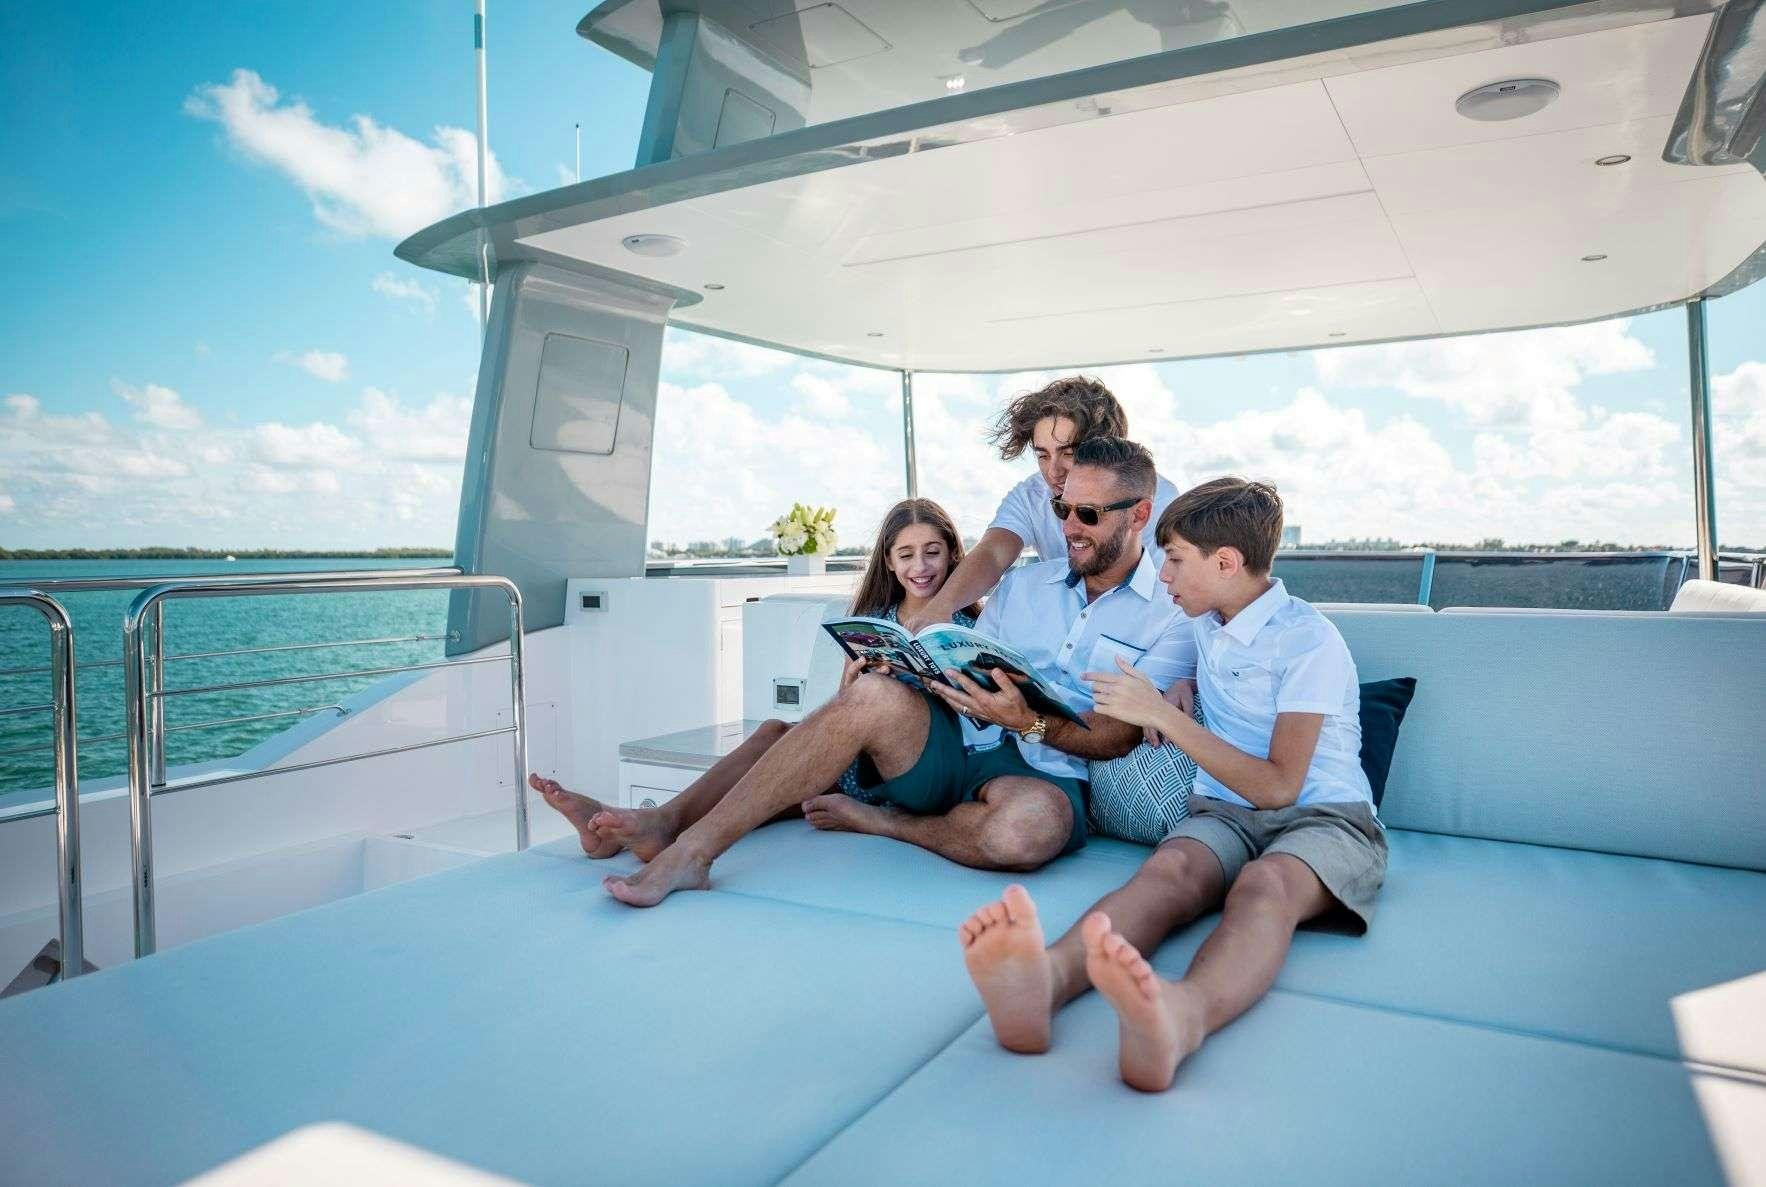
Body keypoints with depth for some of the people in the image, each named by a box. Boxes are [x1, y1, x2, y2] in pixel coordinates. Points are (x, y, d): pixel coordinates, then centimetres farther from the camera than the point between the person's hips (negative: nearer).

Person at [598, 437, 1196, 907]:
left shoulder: (1173, 614, 5)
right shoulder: (1025, 583, 20)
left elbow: (1120, 737, -6)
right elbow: (966, 673, 14)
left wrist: (1028, 721, -23)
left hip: (1046, 774, -3)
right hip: (955, 742, 4)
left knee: (1028, 828, -41)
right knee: (875, 694, -29)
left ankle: (879, 819, -12)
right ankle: (689, 851, -26)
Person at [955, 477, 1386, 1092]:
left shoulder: (1309, 641, -8)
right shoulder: (1206, 625, 15)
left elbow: (1278, 786, -15)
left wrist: (1161, 714, -15)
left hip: (1323, 816, -4)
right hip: (1226, 810, 4)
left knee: (1265, 885, -39)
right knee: (1167, 869, -31)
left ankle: (1179, 1015, -71)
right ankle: (1045, 980, -63)